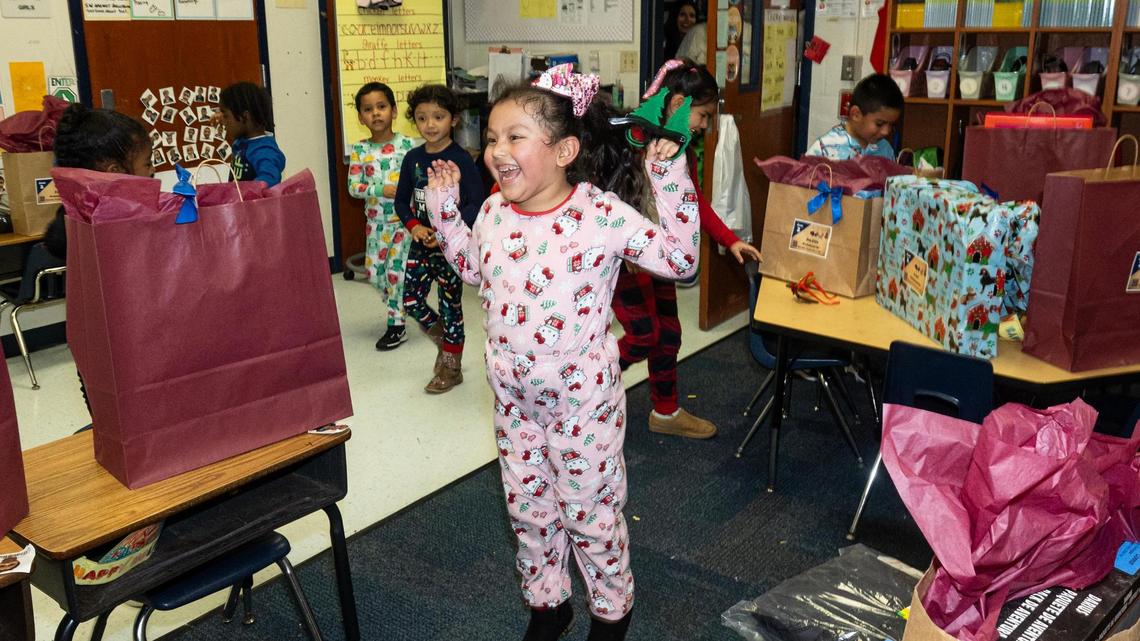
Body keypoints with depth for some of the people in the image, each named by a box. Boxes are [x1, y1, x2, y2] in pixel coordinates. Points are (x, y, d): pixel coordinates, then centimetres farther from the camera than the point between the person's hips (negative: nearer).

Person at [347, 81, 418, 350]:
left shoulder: (407, 144, -7)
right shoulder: (360, 150, -1)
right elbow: (353, 187, -5)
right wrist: (382, 190, -18)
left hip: (403, 219, -3)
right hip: (376, 221, 4)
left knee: (396, 271, -4)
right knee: (376, 273, 9)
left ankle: (396, 326, 9)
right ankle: (398, 309, 34)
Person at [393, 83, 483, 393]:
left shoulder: (460, 159, -12)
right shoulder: (413, 158, 3)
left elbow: (477, 202, -15)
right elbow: (402, 199, 9)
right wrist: (414, 226, -10)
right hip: (421, 244, 5)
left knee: (450, 304, 5)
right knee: (411, 301, 6)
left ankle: (451, 366, 21)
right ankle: (444, 340, 33)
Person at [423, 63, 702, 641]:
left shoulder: (603, 214, -19)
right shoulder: (493, 213, -1)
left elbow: (681, 260, -14)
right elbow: (475, 270, 19)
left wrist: (669, 179, -22)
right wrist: (444, 208, 12)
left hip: (582, 399, -5)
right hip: (514, 398, 6)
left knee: (590, 511, 11)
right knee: (527, 506, 18)